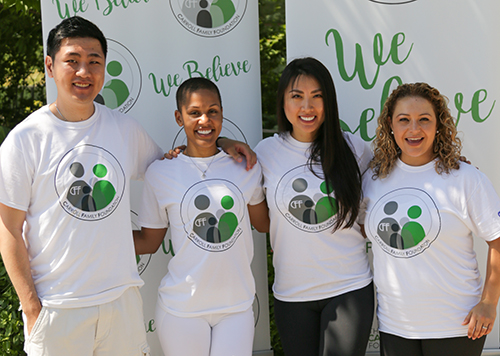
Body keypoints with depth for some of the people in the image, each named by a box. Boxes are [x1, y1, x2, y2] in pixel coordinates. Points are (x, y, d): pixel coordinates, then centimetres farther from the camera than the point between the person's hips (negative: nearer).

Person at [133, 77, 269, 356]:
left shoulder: (245, 167, 3)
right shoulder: (160, 173, -4)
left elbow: (264, 222, 14)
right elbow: (149, 242, 3)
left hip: (237, 305, 2)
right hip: (182, 309, -2)